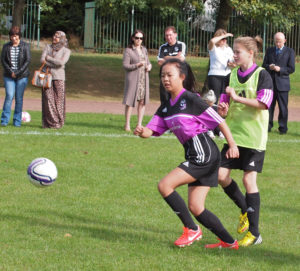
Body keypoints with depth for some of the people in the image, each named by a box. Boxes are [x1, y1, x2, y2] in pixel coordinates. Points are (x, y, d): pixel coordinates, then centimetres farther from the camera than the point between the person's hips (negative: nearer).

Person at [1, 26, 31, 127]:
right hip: (9, 76, 1)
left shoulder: (25, 46, 0)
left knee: (19, 98, -1)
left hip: (22, 76, -1)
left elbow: (28, 60, -5)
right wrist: (10, 72, -9)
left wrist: (18, 72, -11)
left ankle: (17, 121, 7)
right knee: (9, 96, -11)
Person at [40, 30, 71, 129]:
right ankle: (49, 122, -2)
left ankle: (58, 123, 0)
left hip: (59, 77, -2)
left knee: (59, 100, -5)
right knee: (48, 99, -5)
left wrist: (49, 58, -4)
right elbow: (42, 60, 0)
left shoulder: (66, 51, 5)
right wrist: (55, 64, -8)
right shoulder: (48, 47, 13)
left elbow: (61, 62, -12)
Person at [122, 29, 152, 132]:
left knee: (142, 101, 3)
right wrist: (137, 65, -20)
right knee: (130, 102, -4)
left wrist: (149, 66, 0)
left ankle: (139, 124, 10)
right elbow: (125, 65, -8)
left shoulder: (144, 49, 13)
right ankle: (127, 124, 5)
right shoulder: (128, 50, -5)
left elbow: (148, 61, 23)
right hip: (133, 79, -5)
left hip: (144, 79, 5)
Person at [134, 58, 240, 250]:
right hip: (194, 155, 9)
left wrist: (232, 144, -13)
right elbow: (151, 130, 7)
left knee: (165, 185, -14)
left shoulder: (191, 99, -9)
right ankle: (229, 242, 17)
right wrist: (142, 132, -16)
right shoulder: (166, 108, 15)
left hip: (204, 154, -9)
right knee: (195, 208, 7)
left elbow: (219, 121, -8)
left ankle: (192, 230, -3)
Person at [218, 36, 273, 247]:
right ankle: (246, 210, 23)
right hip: (234, 134, 6)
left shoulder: (262, 75, -8)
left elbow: (263, 103, -18)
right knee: (221, 175, -1)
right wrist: (223, 109, -7)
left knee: (249, 180, -7)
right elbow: (226, 102, 16)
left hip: (254, 137, -6)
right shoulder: (233, 75, 10)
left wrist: (237, 97, -19)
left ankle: (254, 233, 1)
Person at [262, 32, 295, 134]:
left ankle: (282, 128, 9)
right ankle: (268, 126, 13)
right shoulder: (269, 51, 12)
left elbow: (291, 69, -2)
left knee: (283, 107, 1)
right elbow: (264, 65, 13)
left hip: (282, 84, -3)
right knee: (269, 106, 4)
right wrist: (269, 67, -10)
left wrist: (280, 69, -16)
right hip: (270, 83, 3)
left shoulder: (290, 52, 2)